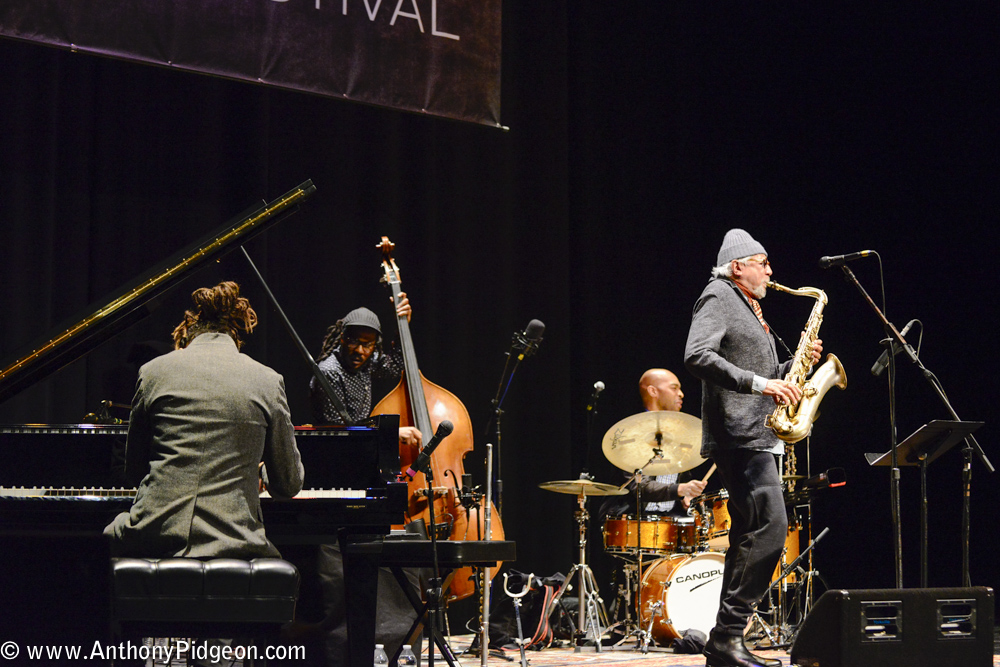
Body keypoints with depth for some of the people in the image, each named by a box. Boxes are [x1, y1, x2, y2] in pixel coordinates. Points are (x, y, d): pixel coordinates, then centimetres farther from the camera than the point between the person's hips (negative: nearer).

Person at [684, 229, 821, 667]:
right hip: (738, 435, -11)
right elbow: (697, 357, -20)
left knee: (751, 537, 8)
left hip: (757, 436, 11)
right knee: (769, 527, -18)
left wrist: (794, 367, 11)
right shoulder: (717, 299, -4)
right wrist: (758, 383, -25)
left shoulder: (749, 309, 25)